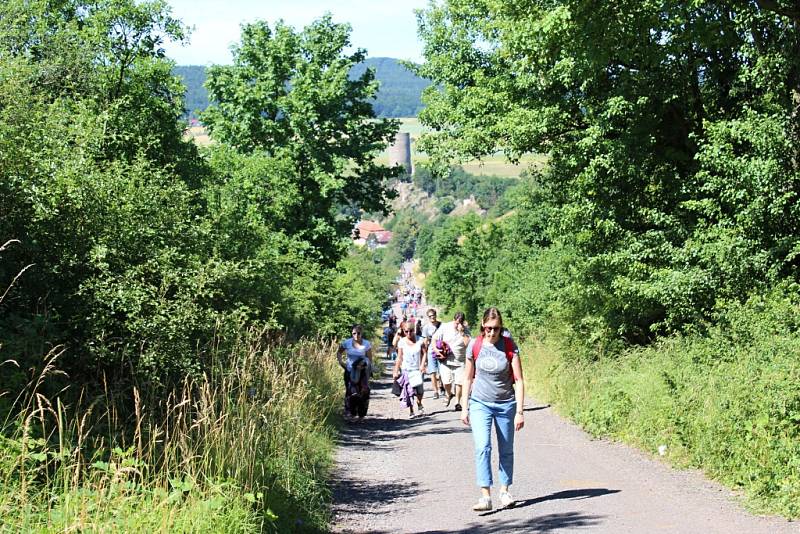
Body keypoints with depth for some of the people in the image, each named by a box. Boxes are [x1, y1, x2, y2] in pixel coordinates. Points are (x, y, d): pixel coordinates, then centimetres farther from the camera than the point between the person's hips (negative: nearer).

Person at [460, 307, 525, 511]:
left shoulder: (509, 346, -8)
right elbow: (468, 378, 6)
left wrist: (520, 412, -11)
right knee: (482, 448, -15)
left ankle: (504, 490, 28)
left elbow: (518, 380, -7)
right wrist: (464, 408, 6)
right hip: (480, 404, 0)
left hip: (506, 404, 0)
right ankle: (485, 496, -17)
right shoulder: (474, 346, -4)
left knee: (506, 450, 11)